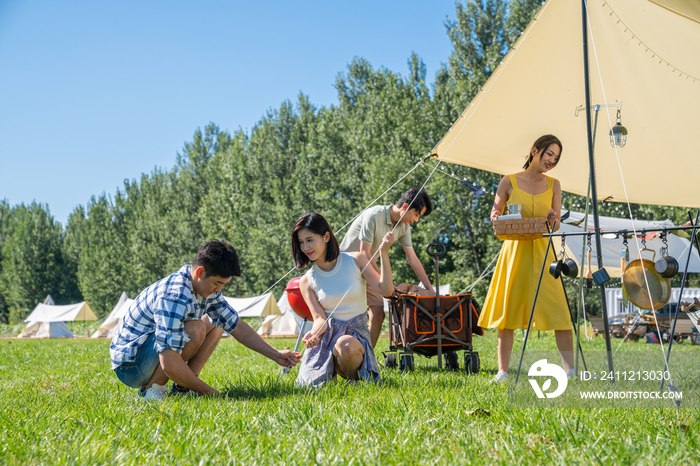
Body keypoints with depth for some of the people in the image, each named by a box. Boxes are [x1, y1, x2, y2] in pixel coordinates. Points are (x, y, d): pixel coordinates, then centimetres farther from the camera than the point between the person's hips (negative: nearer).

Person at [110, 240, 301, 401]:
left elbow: (237, 326, 9)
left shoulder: (207, 289, -1)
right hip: (129, 365, -9)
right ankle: (152, 389, -15)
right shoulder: (175, 297, -32)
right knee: (195, 329, -29)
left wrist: (275, 354, 0)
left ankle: (181, 388, 0)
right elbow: (169, 365, -36)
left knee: (215, 324, 6)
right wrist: (205, 390, -23)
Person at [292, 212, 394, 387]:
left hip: (356, 333, -2)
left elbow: (386, 289, -9)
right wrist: (314, 333, -27)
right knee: (312, 384, -19)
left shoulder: (355, 261, -1)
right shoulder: (307, 281, 4)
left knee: (345, 345, -40)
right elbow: (320, 317, -4)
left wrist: (384, 252, -16)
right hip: (328, 334, 3)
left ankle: (356, 378, -6)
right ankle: (333, 367, 18)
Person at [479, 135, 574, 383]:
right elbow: (495, 215, 10)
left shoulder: (553, 185, 9)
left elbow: (556, 225, 7)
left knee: (558, 309, -6)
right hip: (515, 250, -1)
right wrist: (496, 217, -13)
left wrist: (552, 220, -16)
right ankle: (502, 370, 8)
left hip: (542, 251, 2)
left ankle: (569, 369, -1)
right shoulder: (509, 182, 2)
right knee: (507, 309, 1)